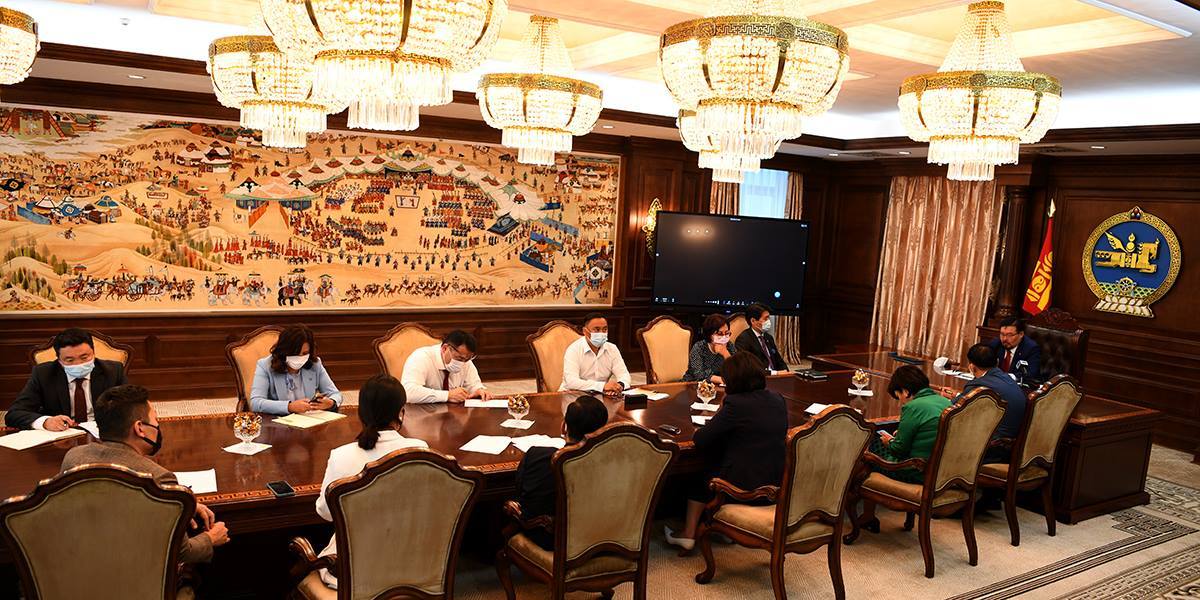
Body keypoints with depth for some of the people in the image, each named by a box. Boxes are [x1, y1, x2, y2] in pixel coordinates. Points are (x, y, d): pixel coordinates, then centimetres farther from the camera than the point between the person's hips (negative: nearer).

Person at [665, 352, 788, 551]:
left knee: (701, 483, 24)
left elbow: (699, 439, -15)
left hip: (745, 488, -6)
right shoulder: (779, 400, 1)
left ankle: (688, 534, 28)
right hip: (777, 486, 6)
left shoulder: (735, 404, -18)